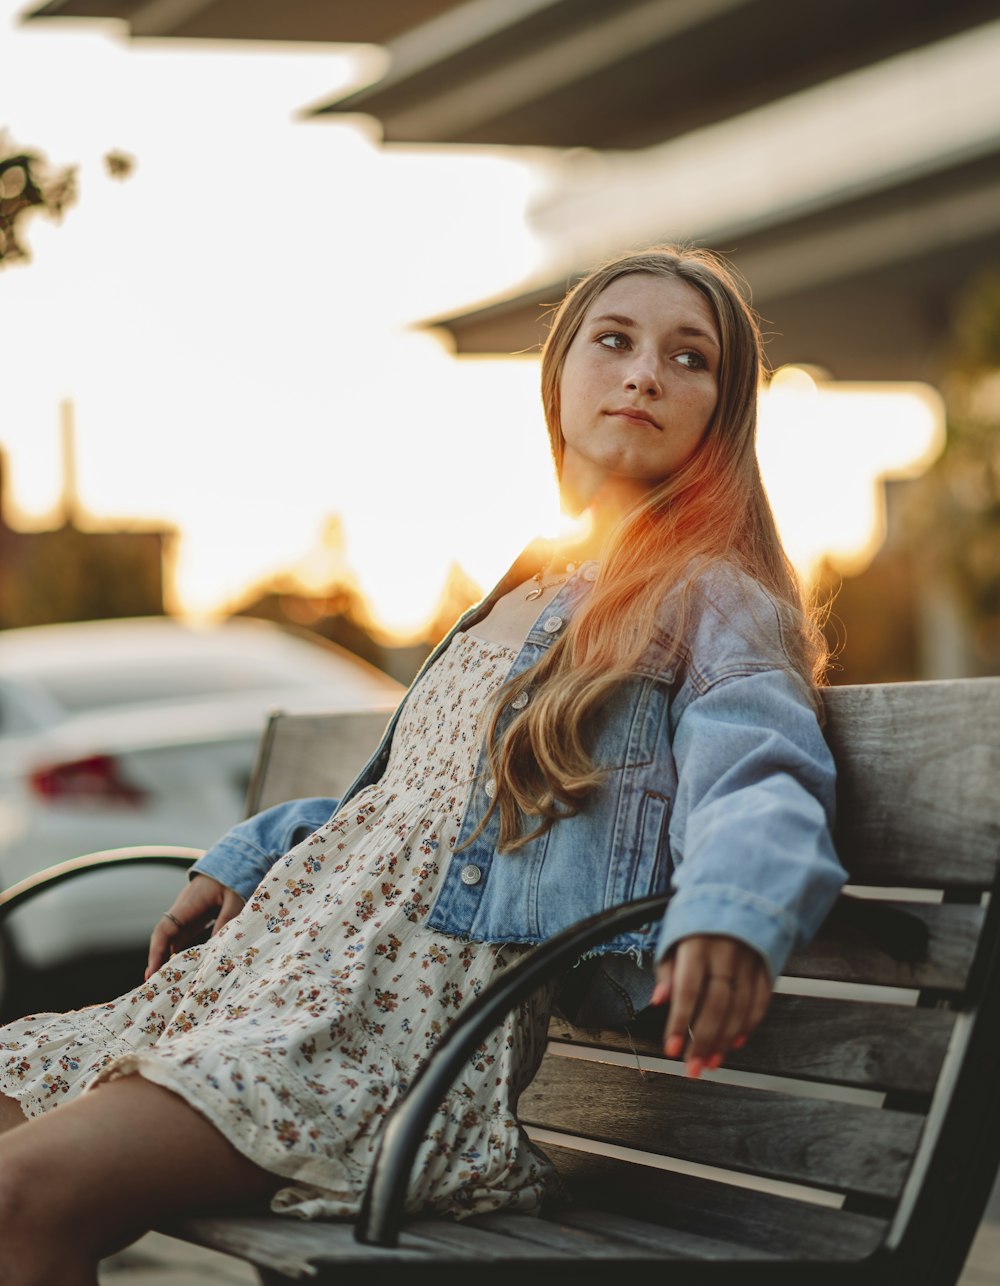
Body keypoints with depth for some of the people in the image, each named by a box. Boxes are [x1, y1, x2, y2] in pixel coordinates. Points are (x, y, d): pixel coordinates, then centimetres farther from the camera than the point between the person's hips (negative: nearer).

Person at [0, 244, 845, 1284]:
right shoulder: (521, 596, 28)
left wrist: (731, 908, -37)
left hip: (438, 1004, -8)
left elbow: (765, 787, -15)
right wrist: (246, 857, 26)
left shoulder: (715, 605, 4)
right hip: (288, 963, 8)